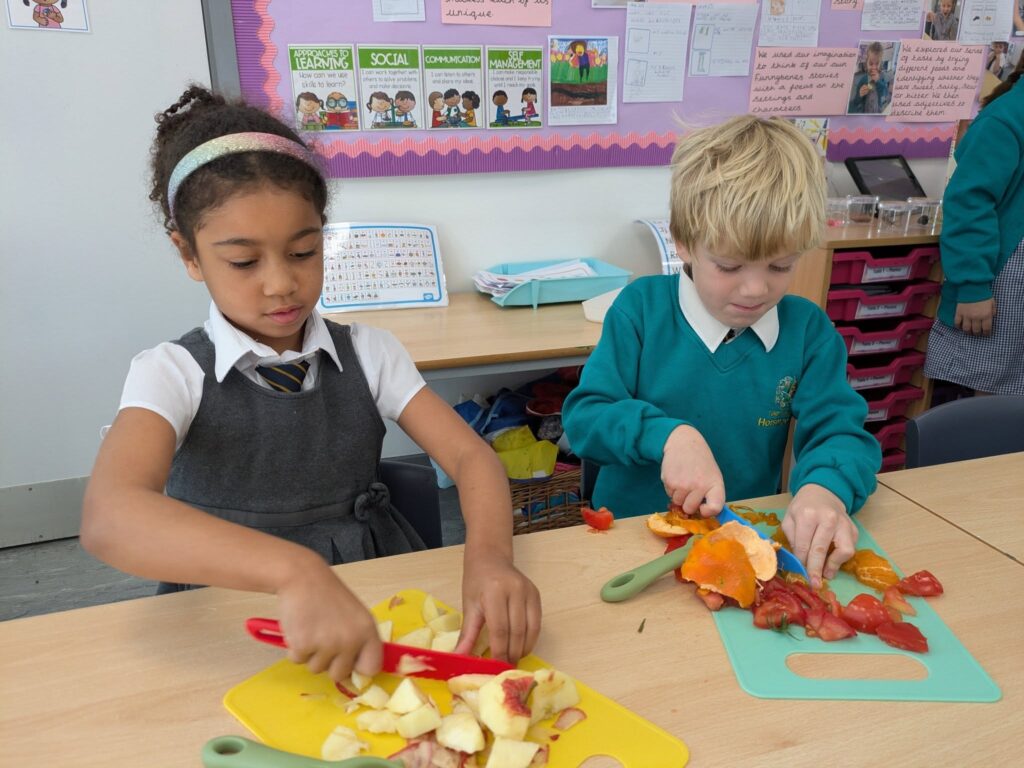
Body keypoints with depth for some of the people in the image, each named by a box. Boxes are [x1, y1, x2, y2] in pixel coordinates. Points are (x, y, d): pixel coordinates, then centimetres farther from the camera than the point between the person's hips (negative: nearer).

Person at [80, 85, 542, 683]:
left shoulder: (367, 353, 3)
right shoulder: (174, 373, -6)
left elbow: (472, 457, -5)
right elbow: (108, 518, -25)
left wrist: (489, 556, -28)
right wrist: (294, 571, -41)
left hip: (375, 596, 2)